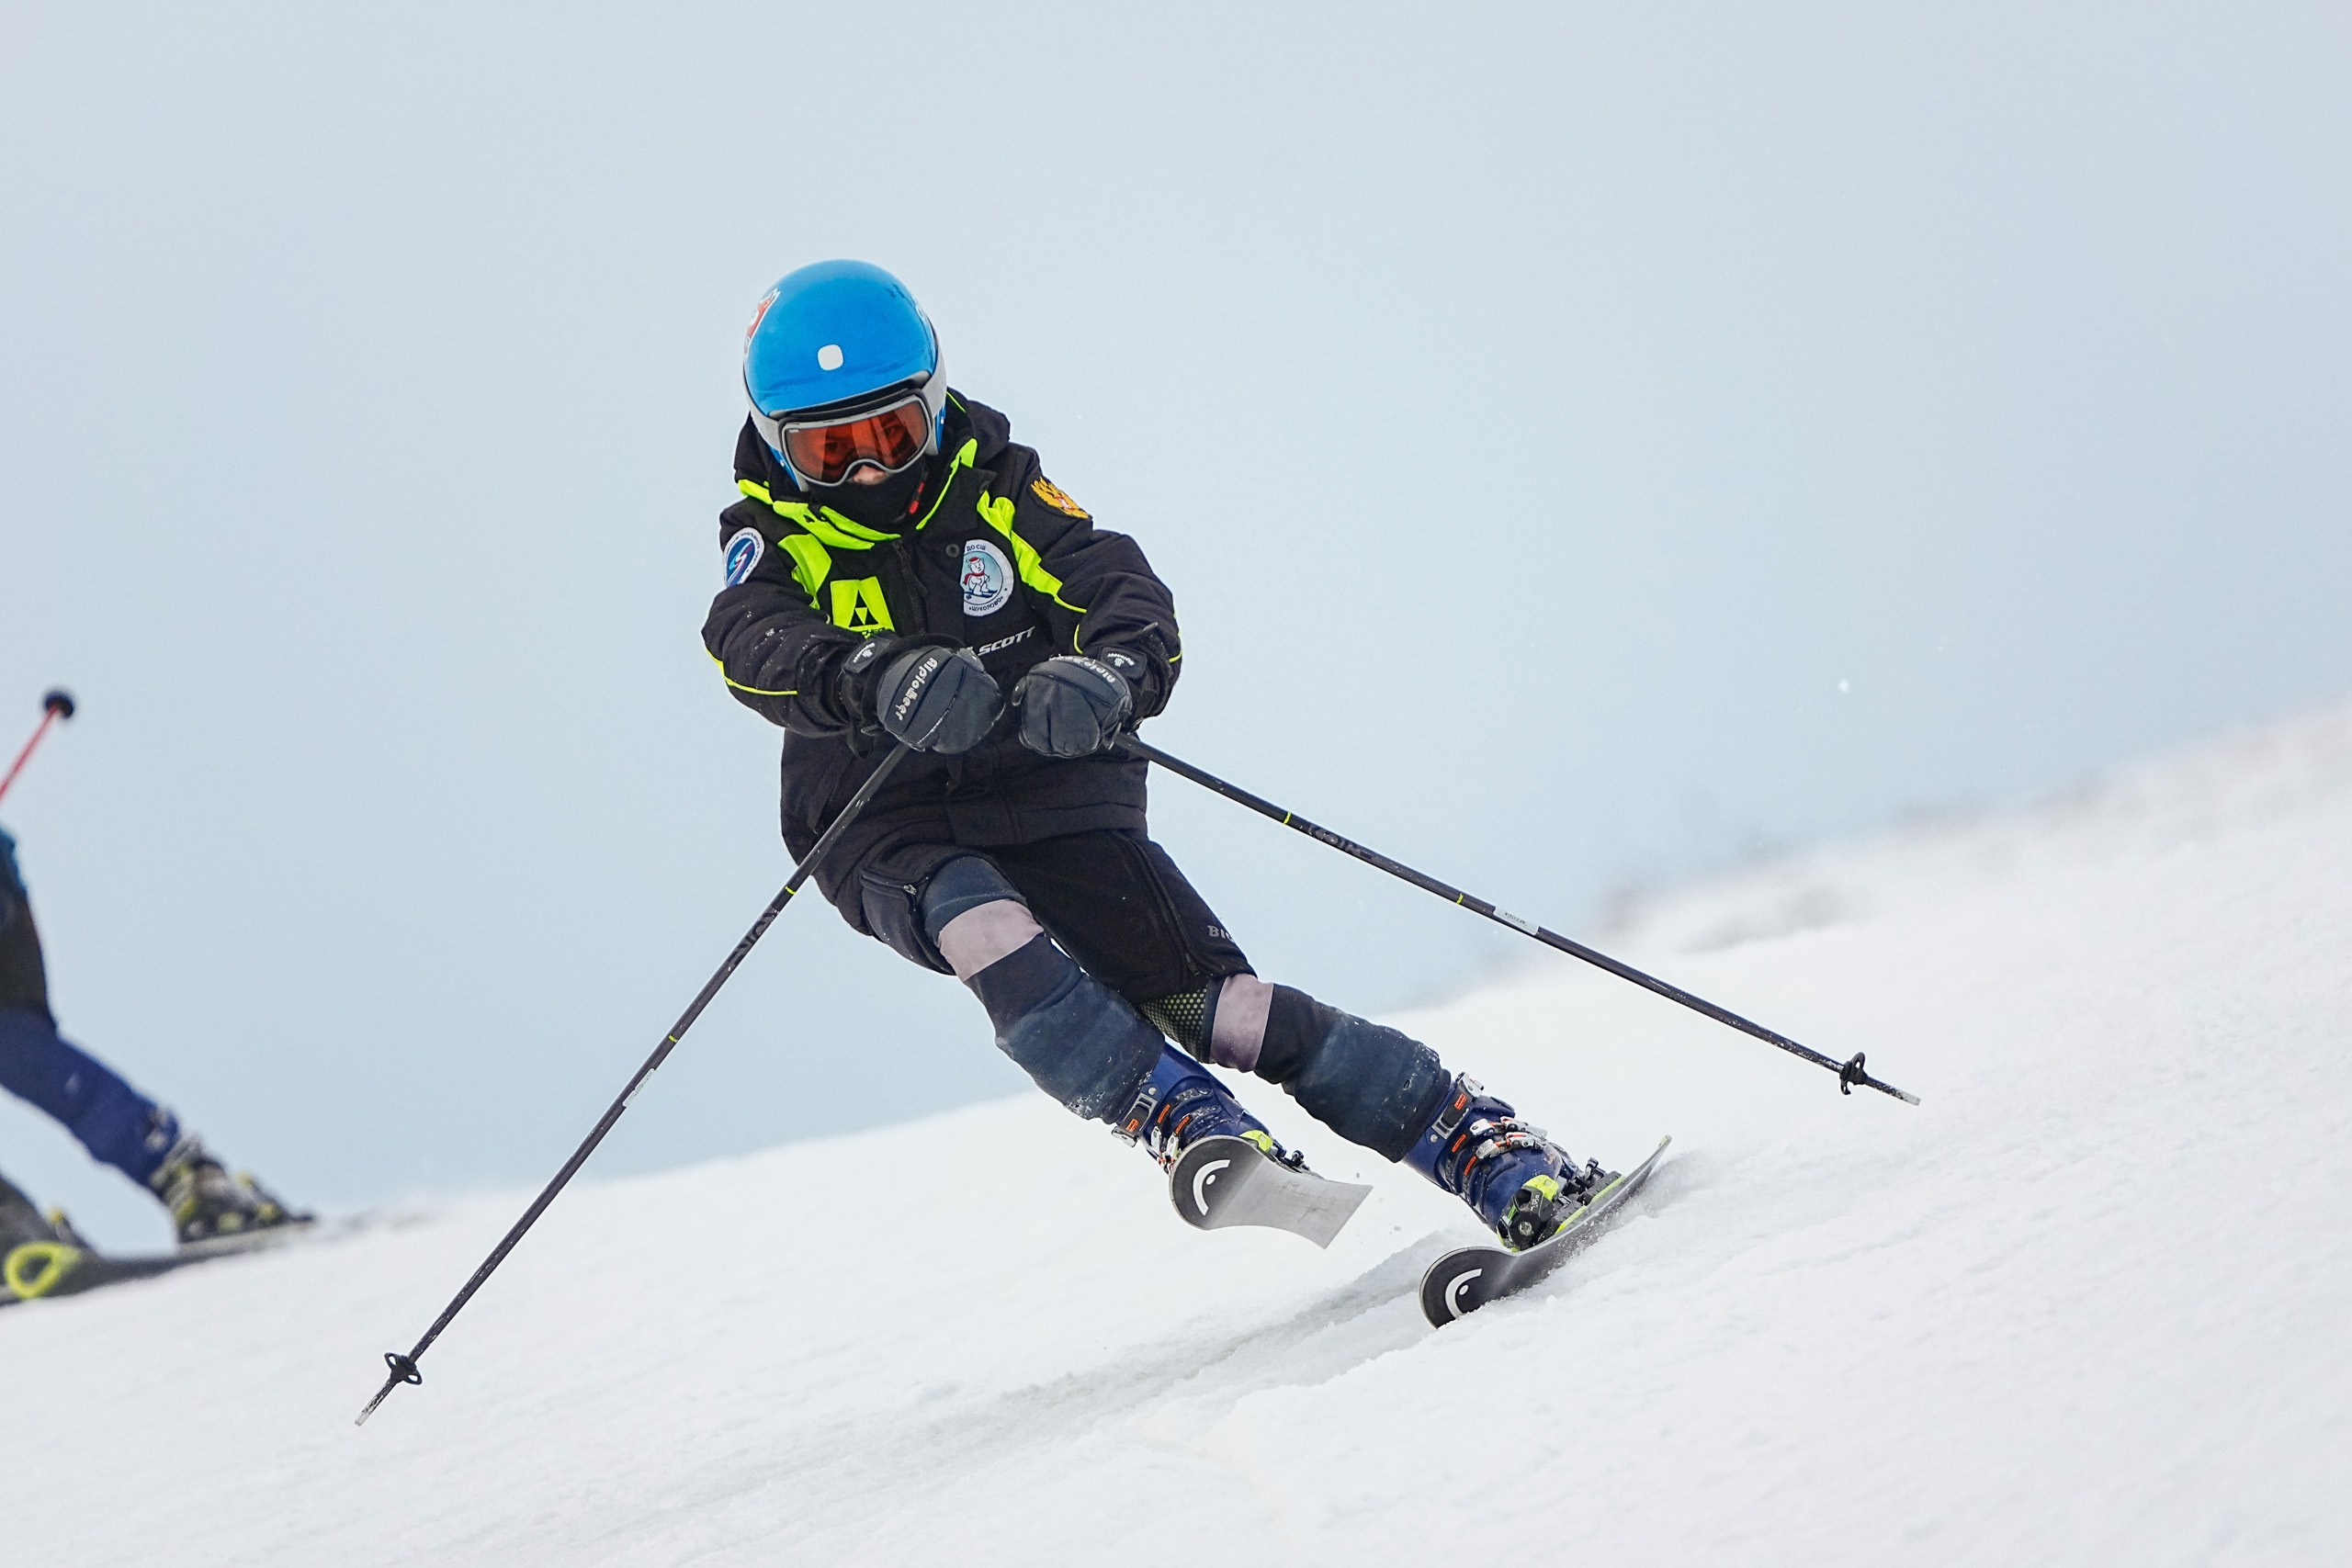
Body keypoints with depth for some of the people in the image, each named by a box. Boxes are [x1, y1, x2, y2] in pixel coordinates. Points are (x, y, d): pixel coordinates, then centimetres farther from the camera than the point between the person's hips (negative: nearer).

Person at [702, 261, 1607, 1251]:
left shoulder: (993, 487, 2)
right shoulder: (770, 536, -2)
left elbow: (1124, 593, -10)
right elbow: (755, 641, -24)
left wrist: (1107, 675, -36)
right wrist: (881, 677, -46)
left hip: (1051, 798, 0)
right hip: (890, 834, 0)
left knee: (1205, 998, -17)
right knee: (985, 932, -35)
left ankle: (1490, 1149, -16)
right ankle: (1187, 1122, -40)